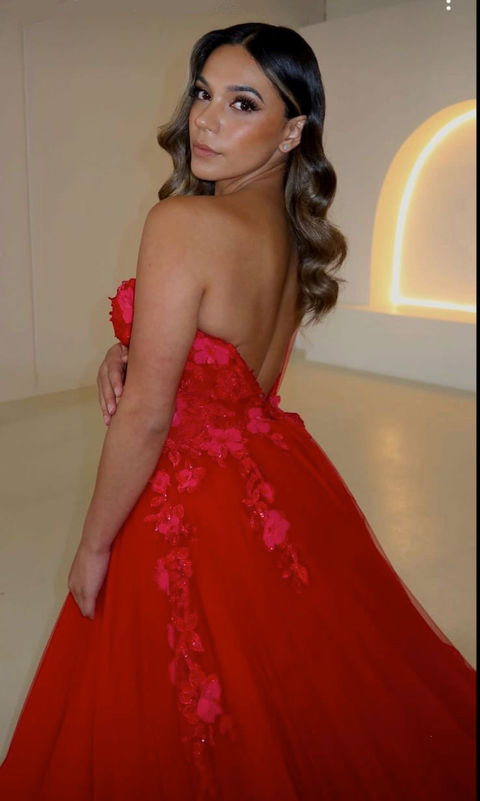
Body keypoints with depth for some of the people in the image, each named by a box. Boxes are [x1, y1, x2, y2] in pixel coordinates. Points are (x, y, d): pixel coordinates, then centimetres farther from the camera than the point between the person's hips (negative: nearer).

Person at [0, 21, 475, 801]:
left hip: (197, 510, -7)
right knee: (309, 711, 29)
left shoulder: (182, 222, -23)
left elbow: (146, 414, -21)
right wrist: (128, 352, -2)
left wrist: (93, 548, -8)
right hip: (284, 482, 8)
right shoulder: (298, 232, 2)